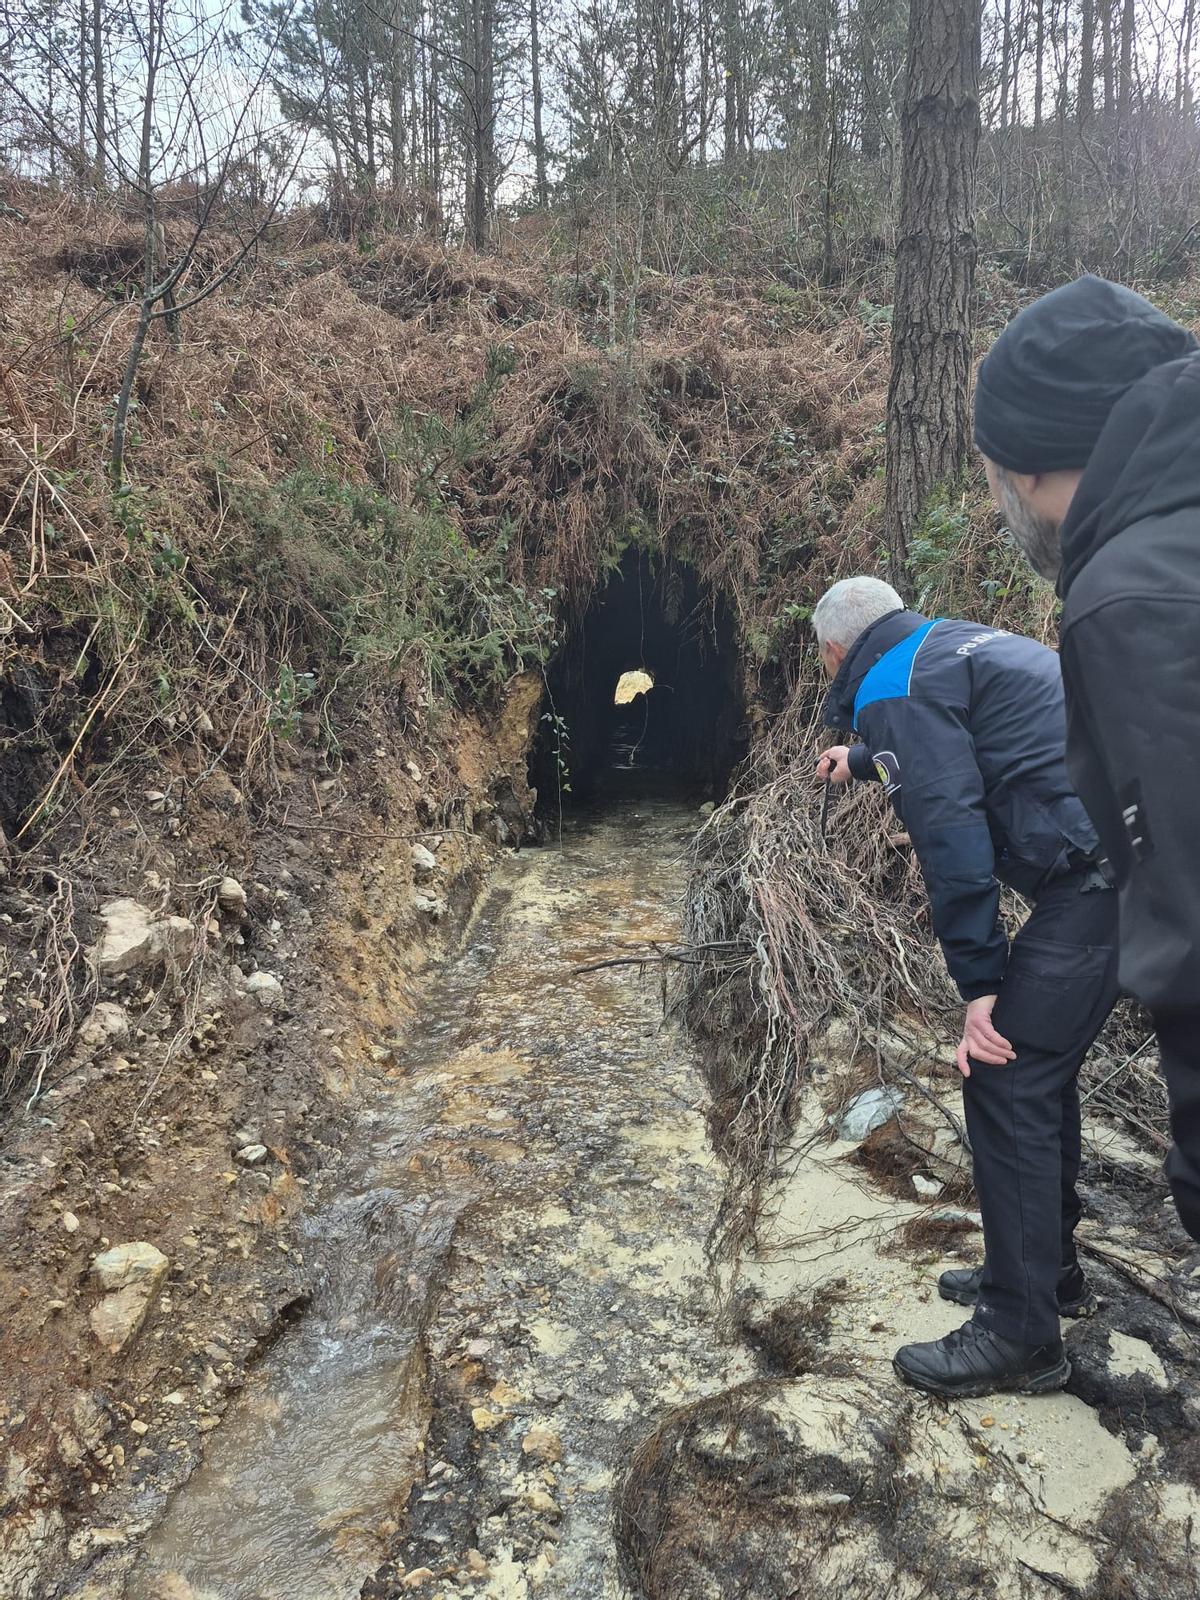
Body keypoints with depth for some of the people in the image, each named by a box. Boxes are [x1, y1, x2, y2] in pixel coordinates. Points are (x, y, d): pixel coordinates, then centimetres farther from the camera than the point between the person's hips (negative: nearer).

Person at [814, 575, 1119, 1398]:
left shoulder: (891, 687, -7)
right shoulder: (954, 644, 22)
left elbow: (949, 830, -17)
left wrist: (980, 981, -14)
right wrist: (862, 759, 61)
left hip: (1102, 866, -10)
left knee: (1006, 1079, -4)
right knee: (1039, 1066, 18)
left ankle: (1020, 1335, 6)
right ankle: (1049, 1269, 33)